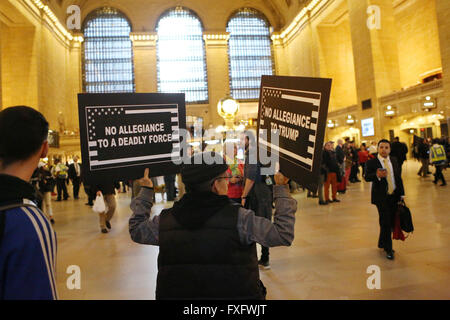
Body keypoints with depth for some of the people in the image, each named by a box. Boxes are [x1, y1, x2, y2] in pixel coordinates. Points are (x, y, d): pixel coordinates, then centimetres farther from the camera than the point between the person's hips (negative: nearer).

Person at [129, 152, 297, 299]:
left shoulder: (165, 220, -7)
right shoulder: (238, 217, -19)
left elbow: (136, 230, 12)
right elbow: (284, 234, -15)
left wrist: (145, 191, 22)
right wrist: (281, 189, -4)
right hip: (234, 294, -3)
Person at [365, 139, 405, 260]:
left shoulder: (394, 161, 10)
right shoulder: (371, 162, -7)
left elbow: (398, 177, 14)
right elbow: (367, 177, -17)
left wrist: (402, 194, 12)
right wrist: (377, 175, -36)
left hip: (394, 196, 6)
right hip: (381, 198, -5)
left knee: (391, 222, 13)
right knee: (385, 223, -3)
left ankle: (382, 243, 32)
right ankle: (388, 249, 11)